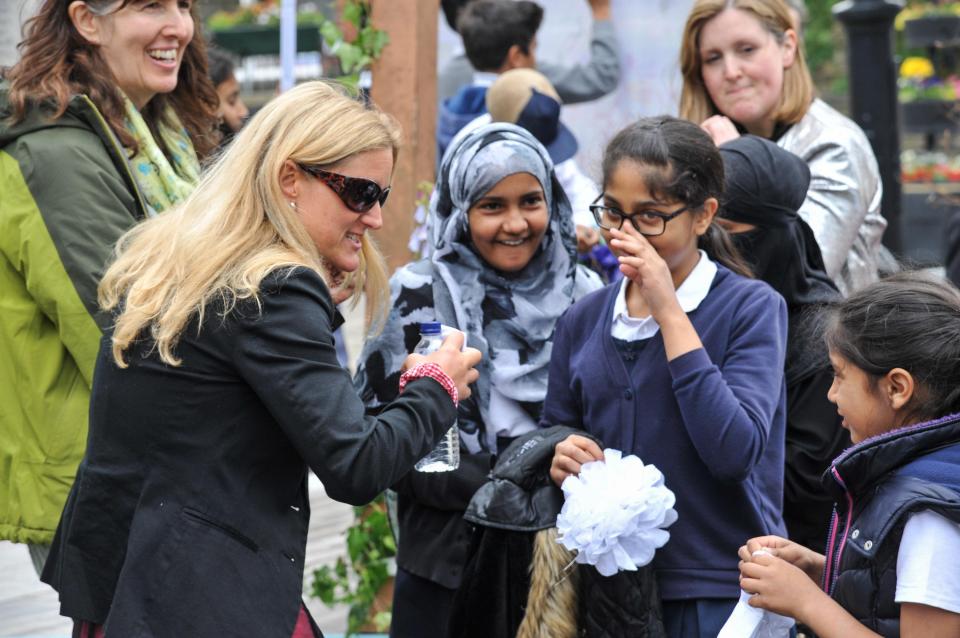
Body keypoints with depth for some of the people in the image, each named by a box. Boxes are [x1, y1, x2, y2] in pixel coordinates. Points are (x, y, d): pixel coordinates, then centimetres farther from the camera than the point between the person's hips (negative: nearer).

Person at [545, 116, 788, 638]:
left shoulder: (752, 307, -8)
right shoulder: (585, 319, 6)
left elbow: (735, 451, -21)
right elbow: (553, 437, 16)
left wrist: (669, 312, -19)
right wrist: (562, 461, -8)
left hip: (720, 594, -4)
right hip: (609, 587, 4)